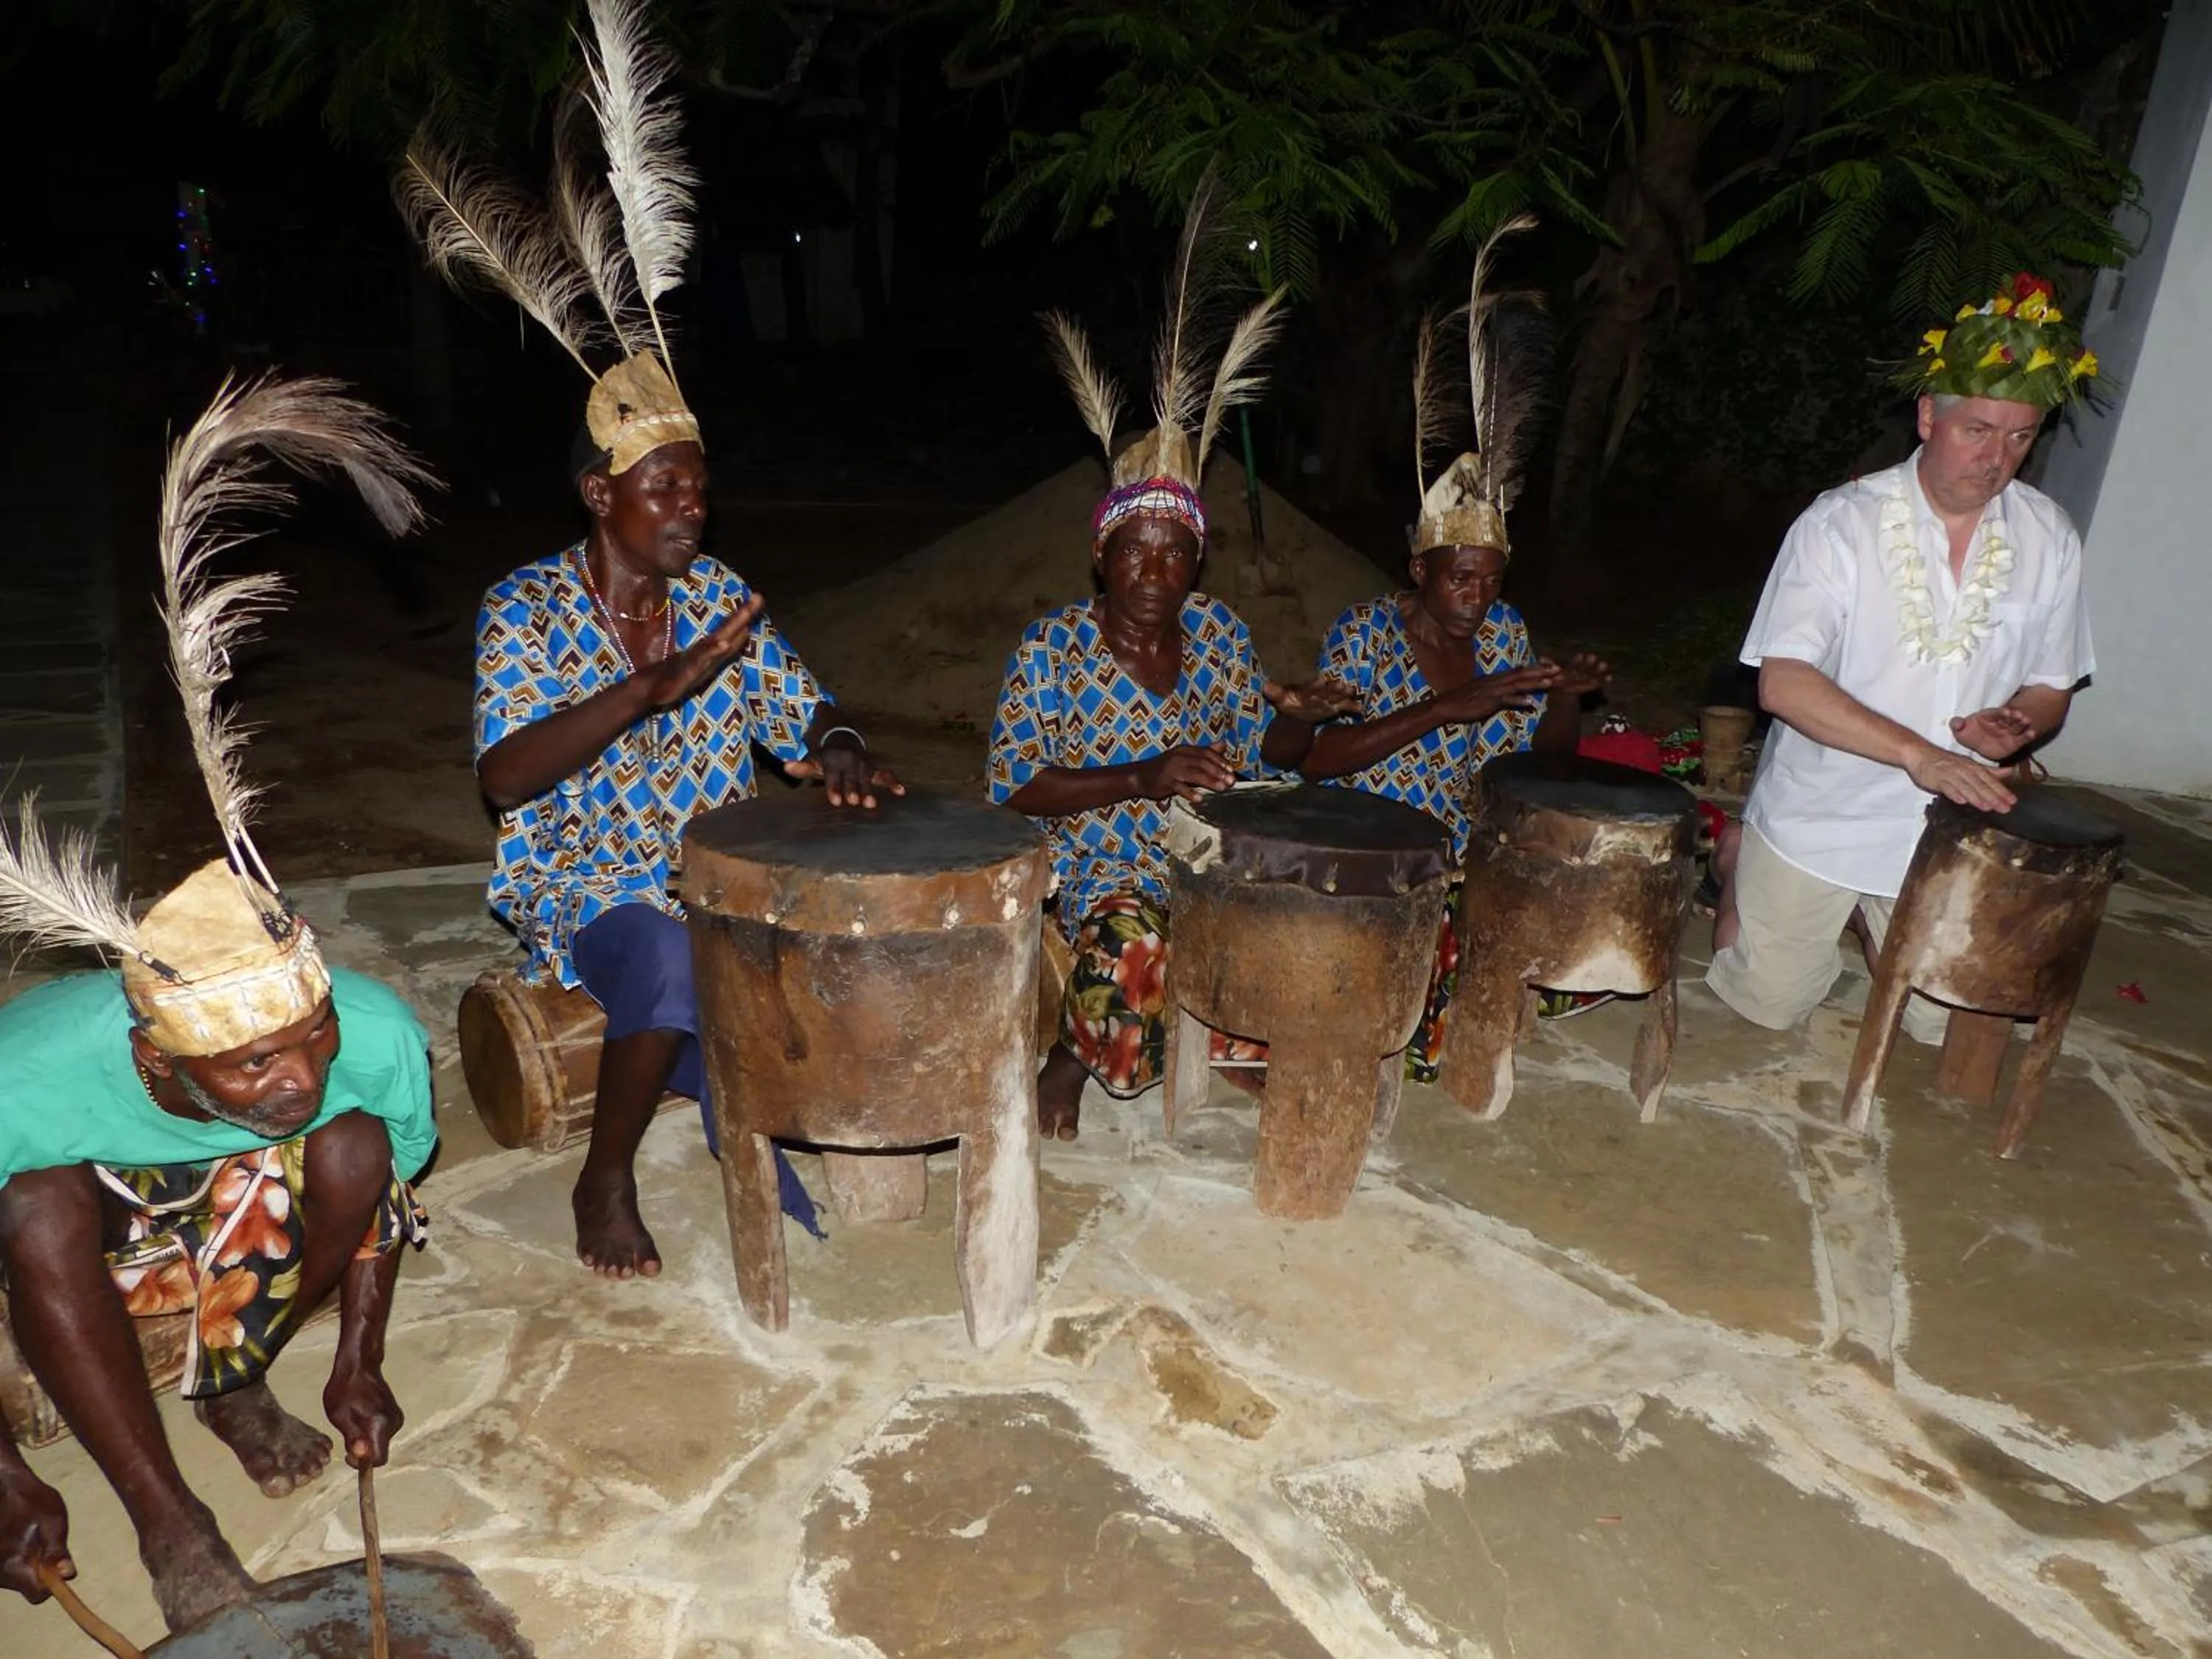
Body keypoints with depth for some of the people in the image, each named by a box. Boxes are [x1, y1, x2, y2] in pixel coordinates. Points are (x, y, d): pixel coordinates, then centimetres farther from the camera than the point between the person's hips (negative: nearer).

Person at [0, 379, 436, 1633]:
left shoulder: (377, 1037, -33)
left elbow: (390, 1185, -13)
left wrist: (361, 1365, -8)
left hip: (247, 1213, 2)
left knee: (355, 1150, -29)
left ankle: (233, 1380, 1)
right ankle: (167, 1520, -17)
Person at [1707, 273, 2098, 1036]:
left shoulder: (2048, 538, -3)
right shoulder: (1841, 523, -16)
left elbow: (2051, 689, 7)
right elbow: (1783, 684, -25)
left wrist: (2013, 726, -17)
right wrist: (1919, 753, -35)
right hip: (1819, 820, -3)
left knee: (1946, 1023, 12)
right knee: (1769, 1004, 7)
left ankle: (1849, 909, 37)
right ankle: (1739, 863, 32)